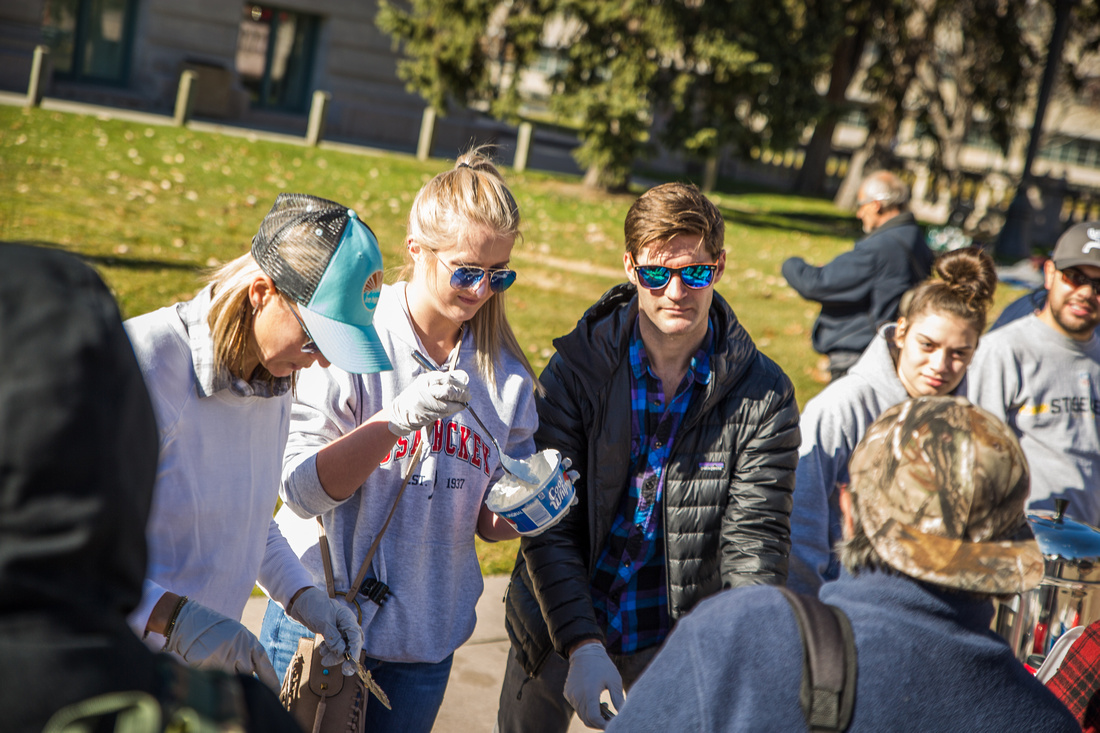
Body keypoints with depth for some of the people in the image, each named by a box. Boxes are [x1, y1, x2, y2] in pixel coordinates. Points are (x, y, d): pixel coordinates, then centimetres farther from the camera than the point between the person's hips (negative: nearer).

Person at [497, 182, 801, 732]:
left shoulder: (763, 395, -12)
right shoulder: (576, 367, -13)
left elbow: (754, 538, -14)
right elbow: (548, 525, -15)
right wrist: (583, 644, -25)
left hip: (672, 642, 0)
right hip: (557, 633, 1)